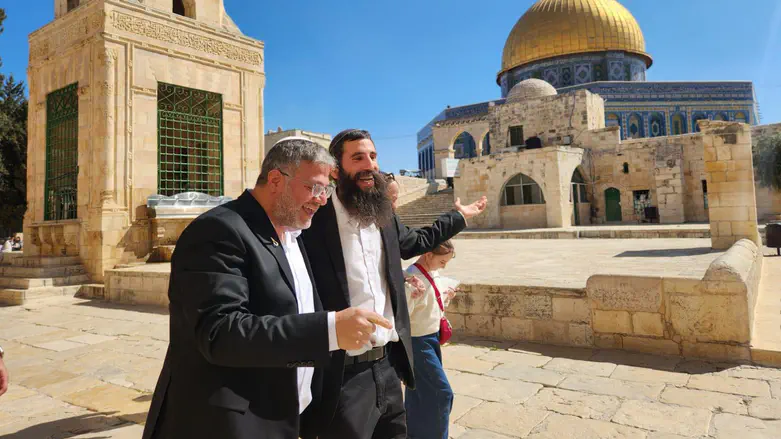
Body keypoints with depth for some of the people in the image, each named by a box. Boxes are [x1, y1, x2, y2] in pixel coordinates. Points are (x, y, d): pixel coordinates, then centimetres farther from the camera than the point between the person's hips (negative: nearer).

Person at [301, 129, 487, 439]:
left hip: (389, 365, 7)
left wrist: (459, 216, 36)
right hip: (345, 375, -7)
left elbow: (415, 242, 27)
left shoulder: (384, 217, 6)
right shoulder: (314, 222, -16)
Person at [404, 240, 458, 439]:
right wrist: (413, 296, -37)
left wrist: (447, 297, -1)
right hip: (418, 342, -8)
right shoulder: (411, 278, -24)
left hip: (432, 337, 8)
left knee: (420, 390, 21)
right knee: (441, 392, -2)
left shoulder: (433, 274, 3)